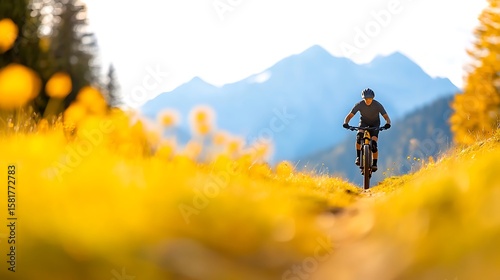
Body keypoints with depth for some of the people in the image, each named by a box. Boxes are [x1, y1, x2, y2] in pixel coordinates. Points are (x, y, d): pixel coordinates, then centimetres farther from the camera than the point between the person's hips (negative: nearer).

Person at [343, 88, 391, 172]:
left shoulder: (377, 105, -24)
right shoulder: (359, 105, -21)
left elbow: (386, 117, -26)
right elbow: (349, 115, -22)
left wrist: (387, 123, -49)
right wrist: (346, 123, -43)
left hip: (375, 125, -1)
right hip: (363, 123, 1)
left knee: (373, 144, -20)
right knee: (359, 136, -32)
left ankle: (375, 164, -7)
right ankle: (358, 157, -22)